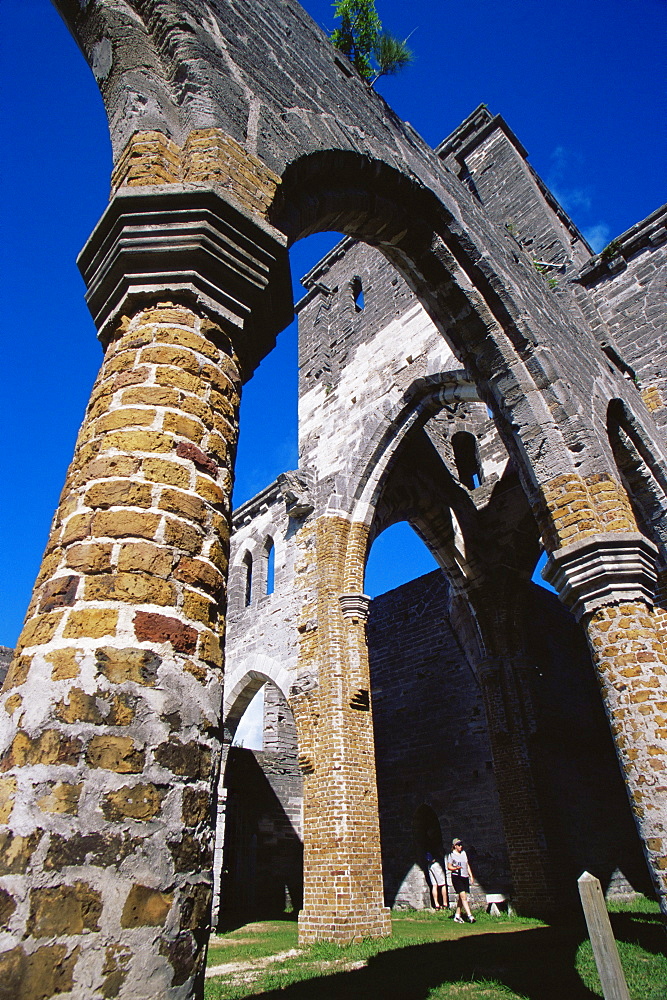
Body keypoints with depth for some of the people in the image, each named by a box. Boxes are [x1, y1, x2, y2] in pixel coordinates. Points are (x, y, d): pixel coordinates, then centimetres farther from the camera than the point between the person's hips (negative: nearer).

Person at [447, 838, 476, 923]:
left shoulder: (463, 853, 14)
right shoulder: (451, 855, -4)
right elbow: (449, 867, -5)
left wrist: (471, 875, 17)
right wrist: (456, 868, -22)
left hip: (465, 877, 6)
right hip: (456, 877, -6)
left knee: (461, 898, 7)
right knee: (463, 896, -15)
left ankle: (457, 916, 17)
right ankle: (469, 916, -16)